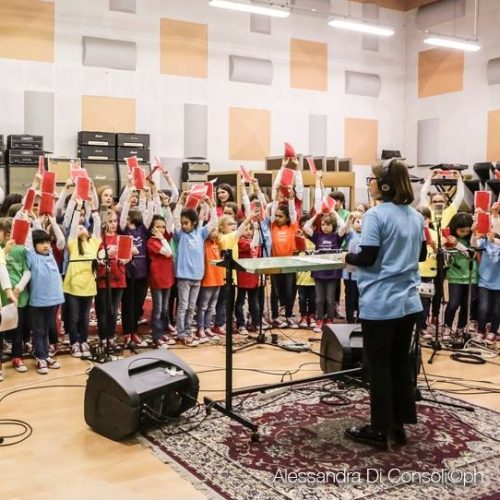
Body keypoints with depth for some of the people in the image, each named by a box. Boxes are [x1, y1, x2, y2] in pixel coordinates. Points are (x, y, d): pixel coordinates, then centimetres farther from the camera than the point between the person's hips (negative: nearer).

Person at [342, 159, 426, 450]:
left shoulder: (376, 215, -14)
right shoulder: (416, 217, 8)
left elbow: (367, 258, -18)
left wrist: (348, 258, 1)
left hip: (380, 305, -7)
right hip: (408, 303, 7)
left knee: (379, 367, 4)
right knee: (401, 363, 14)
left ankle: (381, 430, 13)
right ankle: (398, 426, 22)